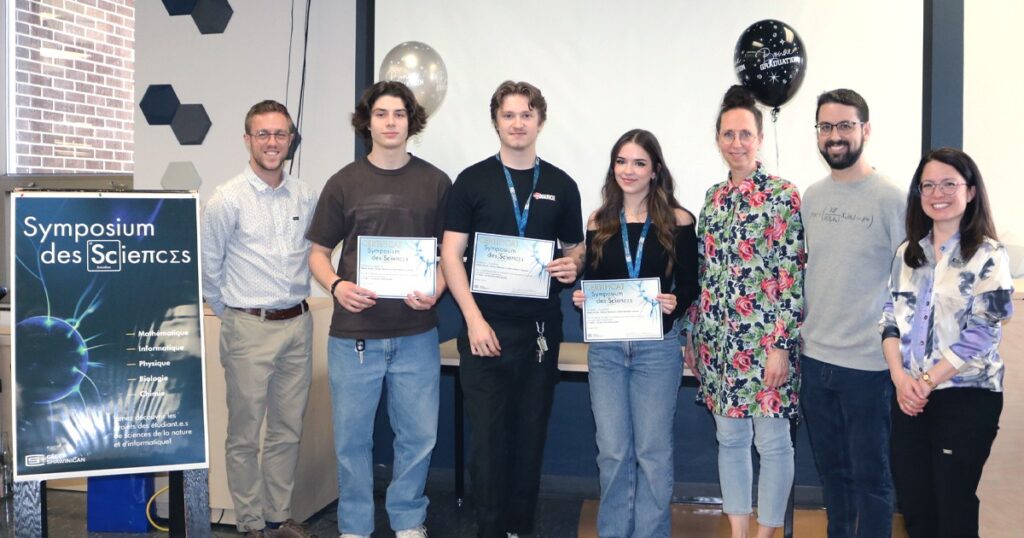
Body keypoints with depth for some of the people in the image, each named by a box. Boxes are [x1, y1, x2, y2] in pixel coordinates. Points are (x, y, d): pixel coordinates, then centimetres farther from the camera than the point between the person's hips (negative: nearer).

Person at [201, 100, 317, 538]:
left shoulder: (306, 197, 5)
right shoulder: (227, 200, -7)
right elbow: (208, 267, -1)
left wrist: (295, 303, 13)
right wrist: (233, 314, 5)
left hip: (298, 324, 5)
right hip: (249, 329, -4)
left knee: (288, 431, 13)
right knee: (244, 434, 4)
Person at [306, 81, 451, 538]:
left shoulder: (435, 183, 5)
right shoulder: (344, 183, 4)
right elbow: (318, 253, 8)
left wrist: (436, 290, -10)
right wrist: (337, 286, -12)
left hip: (415, 333, 1)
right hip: (353, 333, 0)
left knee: (418, 435, 7)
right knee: (352, 437, 7)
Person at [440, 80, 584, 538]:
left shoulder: (561, 186, 8)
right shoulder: (472, 181, 1)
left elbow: (575, 250, 15)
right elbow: (451, 256, -2)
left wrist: (572, 267, -9)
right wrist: (474, 319, -12)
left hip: (541, 328, 2)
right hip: (487, 326, -2)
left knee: (531, 433, 9)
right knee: (488, 433, 1)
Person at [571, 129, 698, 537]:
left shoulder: (677, 221, -1)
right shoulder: (599, 223, 6)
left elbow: (690, 286, 0)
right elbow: (590, 282, 12)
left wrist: (674, 302, -20)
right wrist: (581, 299, -9)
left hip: (657, 348, -2)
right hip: (605, 348, 2)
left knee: (653, 451, 5)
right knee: (612, 452, 8)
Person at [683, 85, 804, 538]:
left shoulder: (784, 196, -7)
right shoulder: (714, 198, 11)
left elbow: (793, 276, -11)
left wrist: (781, 345, -15)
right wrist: (693, 337, 14)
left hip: (766, 341, -6)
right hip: (719, 342, 6)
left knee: (771, 441, 3)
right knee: (729, 438, 13)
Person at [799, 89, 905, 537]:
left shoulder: (890, 199, -9)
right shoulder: (811, 197, 7)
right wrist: (798, 333, 11)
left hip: (867, 363, -5)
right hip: (814, 356, 5)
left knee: (870, 474, 6)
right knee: (831, 469, 17)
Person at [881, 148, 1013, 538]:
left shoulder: (988, 255, -6)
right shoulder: (907, 253, 10)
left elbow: (982, 334, -13)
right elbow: (891, 319, 7)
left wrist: (927, 381, -14)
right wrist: (899, 377, -8)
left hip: (967, 396, -5)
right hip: (910, 396, 5)